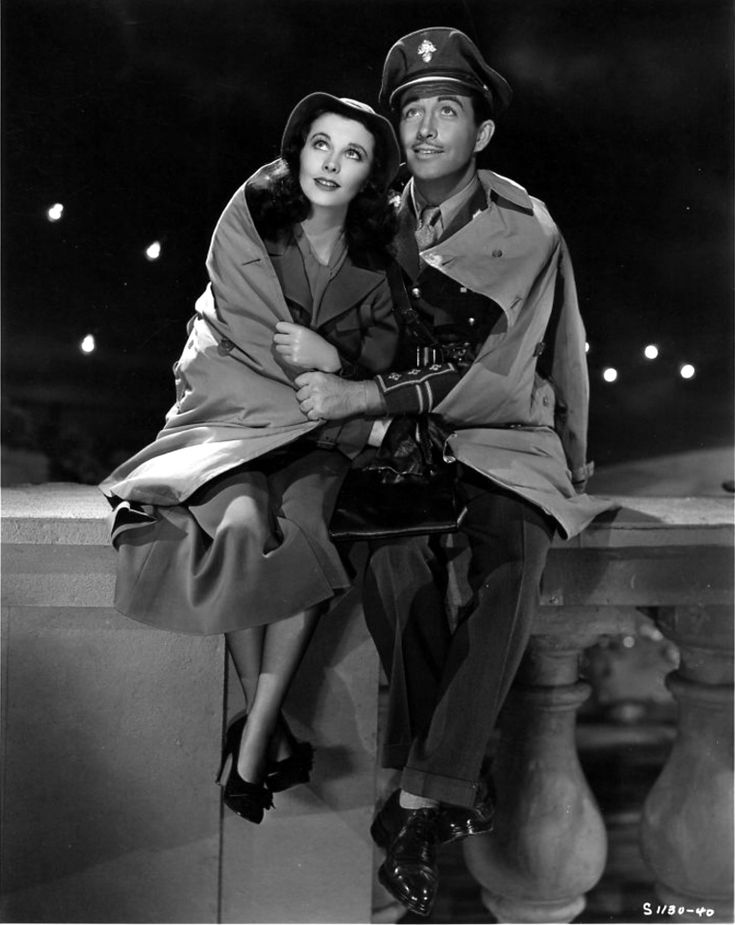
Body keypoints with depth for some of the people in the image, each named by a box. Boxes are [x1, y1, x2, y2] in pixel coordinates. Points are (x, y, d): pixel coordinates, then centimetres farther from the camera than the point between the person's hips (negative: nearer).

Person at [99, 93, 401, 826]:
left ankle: (251, 745, -24)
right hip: (233, 414, -1)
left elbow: (378, 372, 9)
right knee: (244, 524, -33)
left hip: (317, 435, 2)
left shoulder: (376, 261, 6)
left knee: (302, 529, -31)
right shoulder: (248, 223, -1)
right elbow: (249, 347, -5)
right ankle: (275, 736, -20)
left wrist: (331, 362, -14)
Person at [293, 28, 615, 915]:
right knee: (393, 555, -31)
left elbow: (495, 374, -16)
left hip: (507, 438, -2)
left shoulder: (527, 232, -6)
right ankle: (461, 782, -17)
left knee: (510, 563, -33)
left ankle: (418, 803, -27)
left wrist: (360, 395, -23)